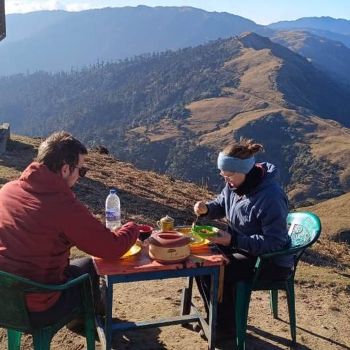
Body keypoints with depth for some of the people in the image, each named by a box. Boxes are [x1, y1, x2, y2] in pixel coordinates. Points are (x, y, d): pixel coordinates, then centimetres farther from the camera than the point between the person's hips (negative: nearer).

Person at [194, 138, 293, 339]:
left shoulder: (271, 197, -31)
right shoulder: (236, 184, -7)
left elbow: (273, 242, -29)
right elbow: (221, 205, 12)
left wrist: (233, 240, -33)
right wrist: (206, 209, -12)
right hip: (242, 246, 9)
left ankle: (227, 327, 6)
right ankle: (216, 317, 18)